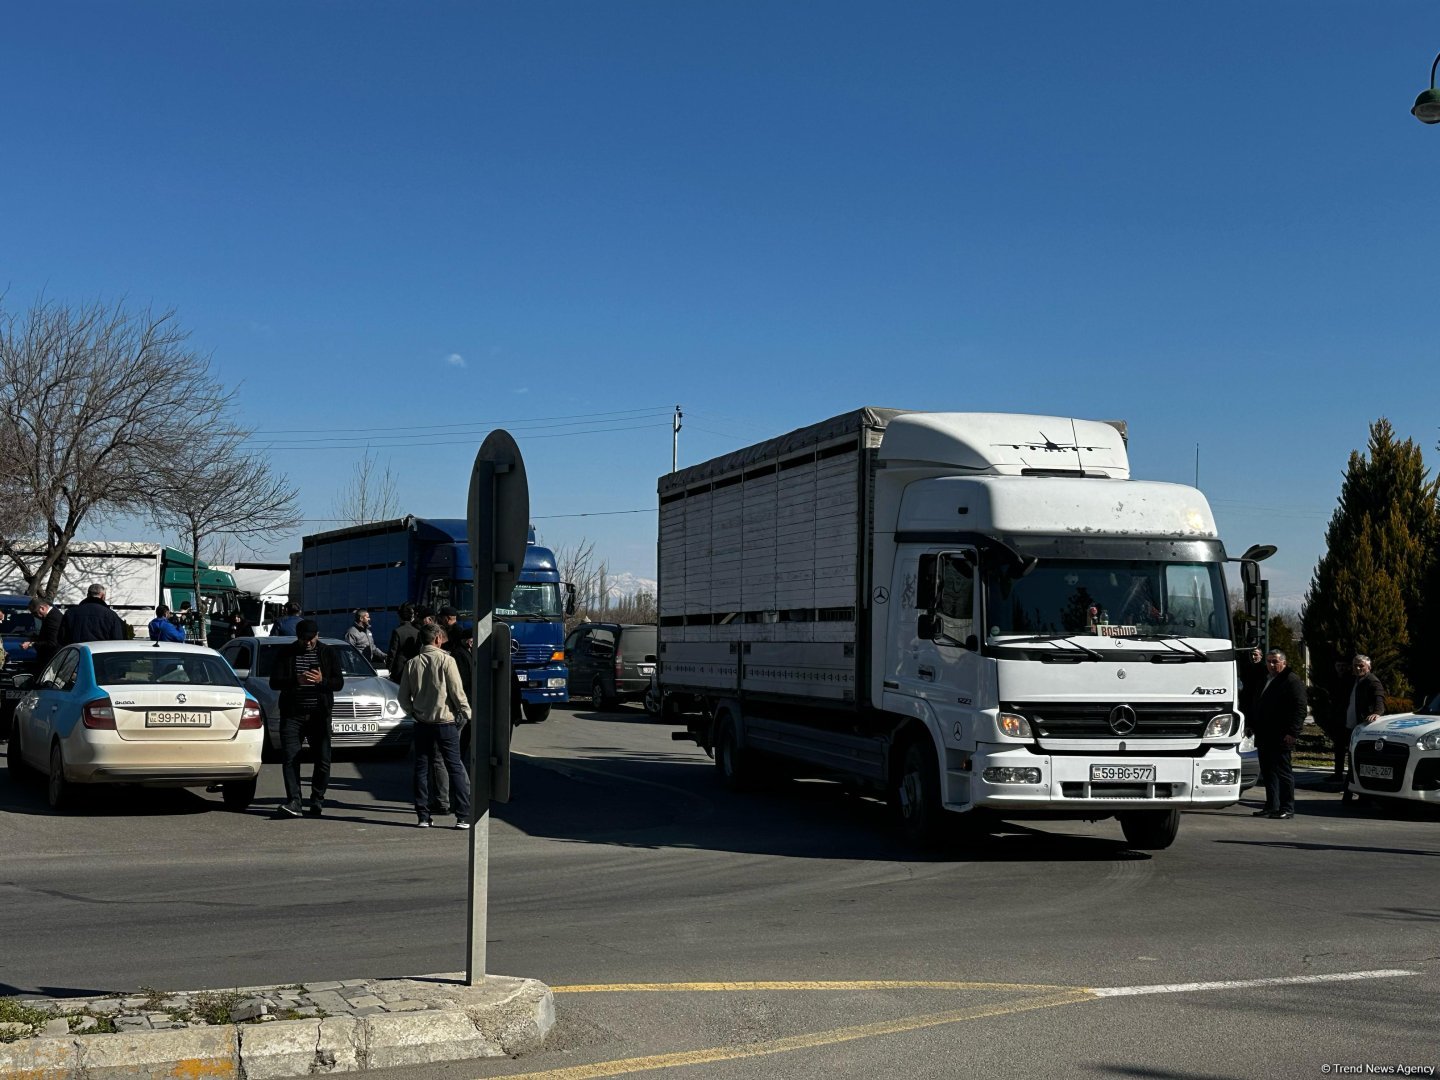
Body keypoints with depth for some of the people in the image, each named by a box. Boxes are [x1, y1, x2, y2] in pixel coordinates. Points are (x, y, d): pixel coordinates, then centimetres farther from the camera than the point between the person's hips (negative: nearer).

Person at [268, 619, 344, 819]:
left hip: (319, 714, 1)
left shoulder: (328, 654, 8)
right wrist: (295, 680, -20)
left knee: (323, 759, 1)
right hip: (292, 714, -1)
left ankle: (317, 801, 14)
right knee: (290, 758, -10)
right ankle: (293, 802, -13)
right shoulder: (286, 654, 6)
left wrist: (322, 681, -17)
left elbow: (339, 682, 4)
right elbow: (274, 682, -1)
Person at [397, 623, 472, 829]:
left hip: (422, 723, 3)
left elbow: (403, 698, 6)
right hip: (445, 721, -3)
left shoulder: (412, 664, 2)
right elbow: (457, 692, -11)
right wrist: (466, 712, 2)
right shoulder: (446, 660, -9)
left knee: (422, 769, 10)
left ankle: (423, 817, 9)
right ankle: (463, 816, -1)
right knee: (455, 768, 2)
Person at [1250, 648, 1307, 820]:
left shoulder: (1292, 681, -7)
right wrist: (1254, 727, 19)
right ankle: (1271, 806, 18)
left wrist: (1292, 732, -21)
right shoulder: (1265, 681, 20)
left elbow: (1299, 709, -14)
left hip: (1281, 737, -9)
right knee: (1268, 773, 11)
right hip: (1264, 736, 9)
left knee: (1283, 772, -4)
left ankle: (1287, 808, 0)